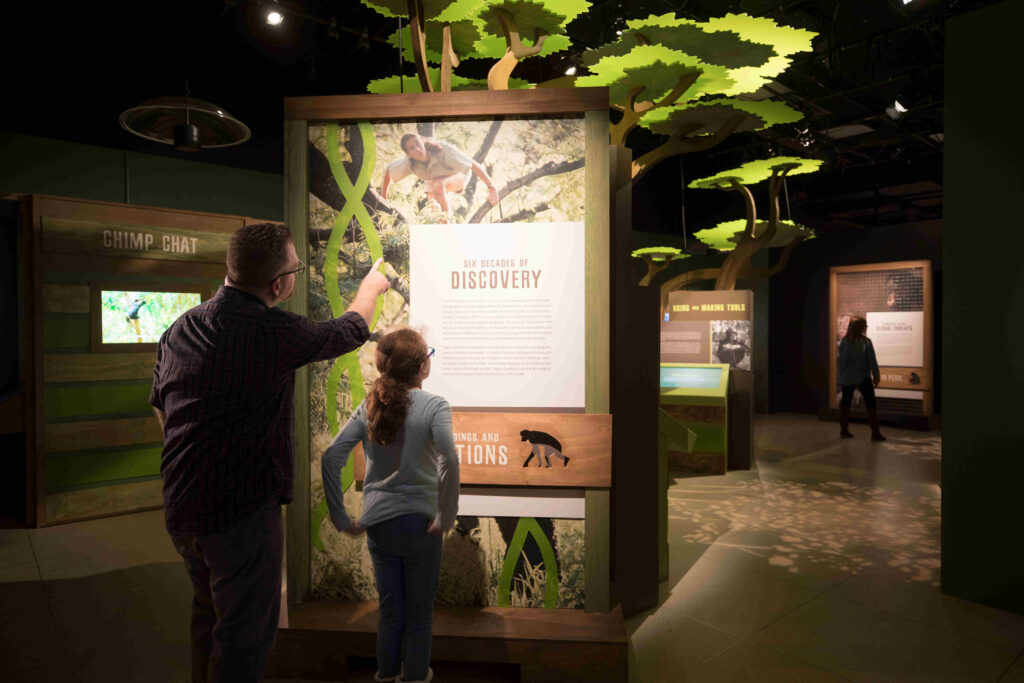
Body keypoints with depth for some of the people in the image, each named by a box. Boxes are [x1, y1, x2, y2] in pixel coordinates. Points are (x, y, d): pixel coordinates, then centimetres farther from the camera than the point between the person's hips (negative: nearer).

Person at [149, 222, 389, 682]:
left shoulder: (180, 328, 2)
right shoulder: (274, 332, -21)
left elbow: (160, 408, 16)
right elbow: (351, 331, -3)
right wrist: (371, 287, 17)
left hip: (180, 508, 8)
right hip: (242, 509, -8)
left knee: (210, 612, 28)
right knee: (247, 632, 9)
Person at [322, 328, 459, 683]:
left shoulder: (369, 406, -1)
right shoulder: (433, 405, -14)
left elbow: (331, 457, -6)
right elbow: (449, 460, -29)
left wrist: (341, 518, -2)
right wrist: (446, 518, -18)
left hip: (377, 524, 4)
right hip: (417, 524, -4)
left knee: (389, 609, 23)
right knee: (419, 613, 17)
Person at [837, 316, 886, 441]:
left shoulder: (843, 342, -4)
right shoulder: (866, 342, -12)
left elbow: (841, 361, 1)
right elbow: (872, 361, -8)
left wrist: (841, 375, 11)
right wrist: (876, 376, 2)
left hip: (846, 378, 4)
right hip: (863, 378, -3)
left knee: (845, 403, 13)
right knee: (871, 404, 3)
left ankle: (844, 430, 19)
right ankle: (875, 433, 1)